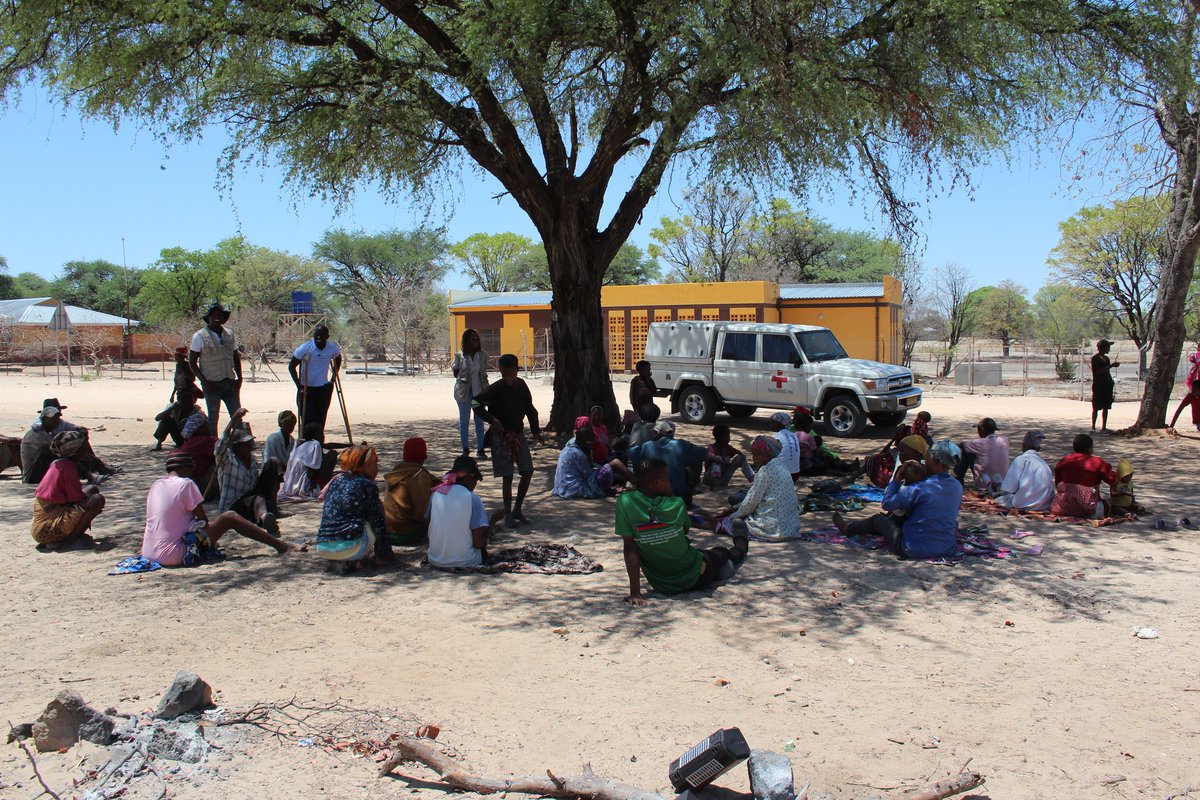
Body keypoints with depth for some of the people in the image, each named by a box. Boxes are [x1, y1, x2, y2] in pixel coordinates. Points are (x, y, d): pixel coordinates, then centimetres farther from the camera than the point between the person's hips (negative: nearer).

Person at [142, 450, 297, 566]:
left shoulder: (155, 485, 13)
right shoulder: (185, 484, -10)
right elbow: (204, 521, -6)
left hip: (148, 554, 8)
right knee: (229, 517, -1)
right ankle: (279, 544, 1)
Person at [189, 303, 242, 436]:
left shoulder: (229, 334, 7)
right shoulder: (199, 336, -6)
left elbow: (236, 357, 15)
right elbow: (192, 361, -6)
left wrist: (239, 378, 3)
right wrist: (205, 382, -13)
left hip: (230, 382, 4)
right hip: (212, 384, -4)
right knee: (213, 417, 3)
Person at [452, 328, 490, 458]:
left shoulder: (483, 355, 0)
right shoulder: (459, 356, -6)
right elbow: (455, 374, 2)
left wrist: (486, 389, 6)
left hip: (479, 391, 1)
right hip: (464, 391, -1)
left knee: (479, 420, 5)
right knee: (464, 421, 6)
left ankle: (480, 448, 12)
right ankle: (465, 448, 16)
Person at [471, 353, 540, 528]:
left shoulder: (521, 385, 3)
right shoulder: (495, 389, -13)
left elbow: (529, 408, 14)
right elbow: (476, 403, -20)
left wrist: (535, 429, 8)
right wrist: (491, 419, -30)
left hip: (518, 434, 5)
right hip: (501, 436, -5)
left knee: (528, 472, 3)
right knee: (507, 477, -3)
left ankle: (517, 509, 18)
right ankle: (508, 514, 9)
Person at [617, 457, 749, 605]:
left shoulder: (626, 503, -19)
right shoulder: (677, 504, -17)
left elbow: (630, 549, -21)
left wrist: (635, 592, -21)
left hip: (663, 588, 2)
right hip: (697, 579, -1)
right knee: (720, 553, 31)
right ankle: (740, 545, 65)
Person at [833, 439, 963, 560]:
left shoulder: (920, 488, -25)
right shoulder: (957, 487, -5)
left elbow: (887, 503, -13)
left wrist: (897, 477, -4)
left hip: (915, 550, -6)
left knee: (877, 519, 19)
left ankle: (847, 528, 46)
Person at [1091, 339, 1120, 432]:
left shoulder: (1106, 358, 15)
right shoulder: (1095, 358, -9)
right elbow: (1098, 371, -19)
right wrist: (1111, 366, -20)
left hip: (1107, 385, 8)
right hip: (1098, 385, -8)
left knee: (1106, 407, 7)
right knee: (1096, 407, -4)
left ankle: (1104, 427, 11)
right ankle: (1093, 426, 1)